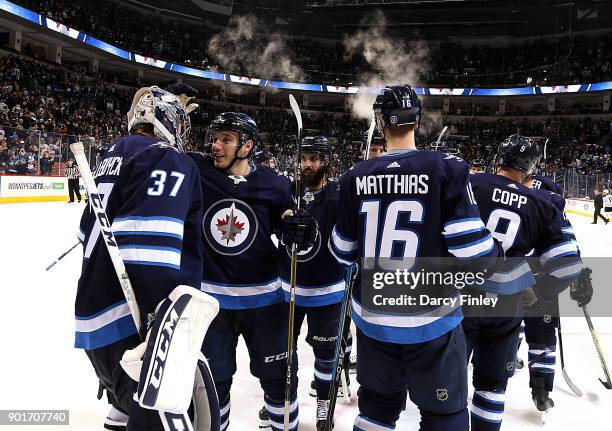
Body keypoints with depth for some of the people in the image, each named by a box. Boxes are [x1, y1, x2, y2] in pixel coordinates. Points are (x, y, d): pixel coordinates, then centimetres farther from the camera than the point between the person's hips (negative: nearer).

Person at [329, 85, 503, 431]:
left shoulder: (356, 177, -4)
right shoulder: (447, 169, -13)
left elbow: (344, 252, 3)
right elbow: (471, 249, -16)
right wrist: (496, 252, 6)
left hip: (373, 317, 4)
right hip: (430, 321, -3)